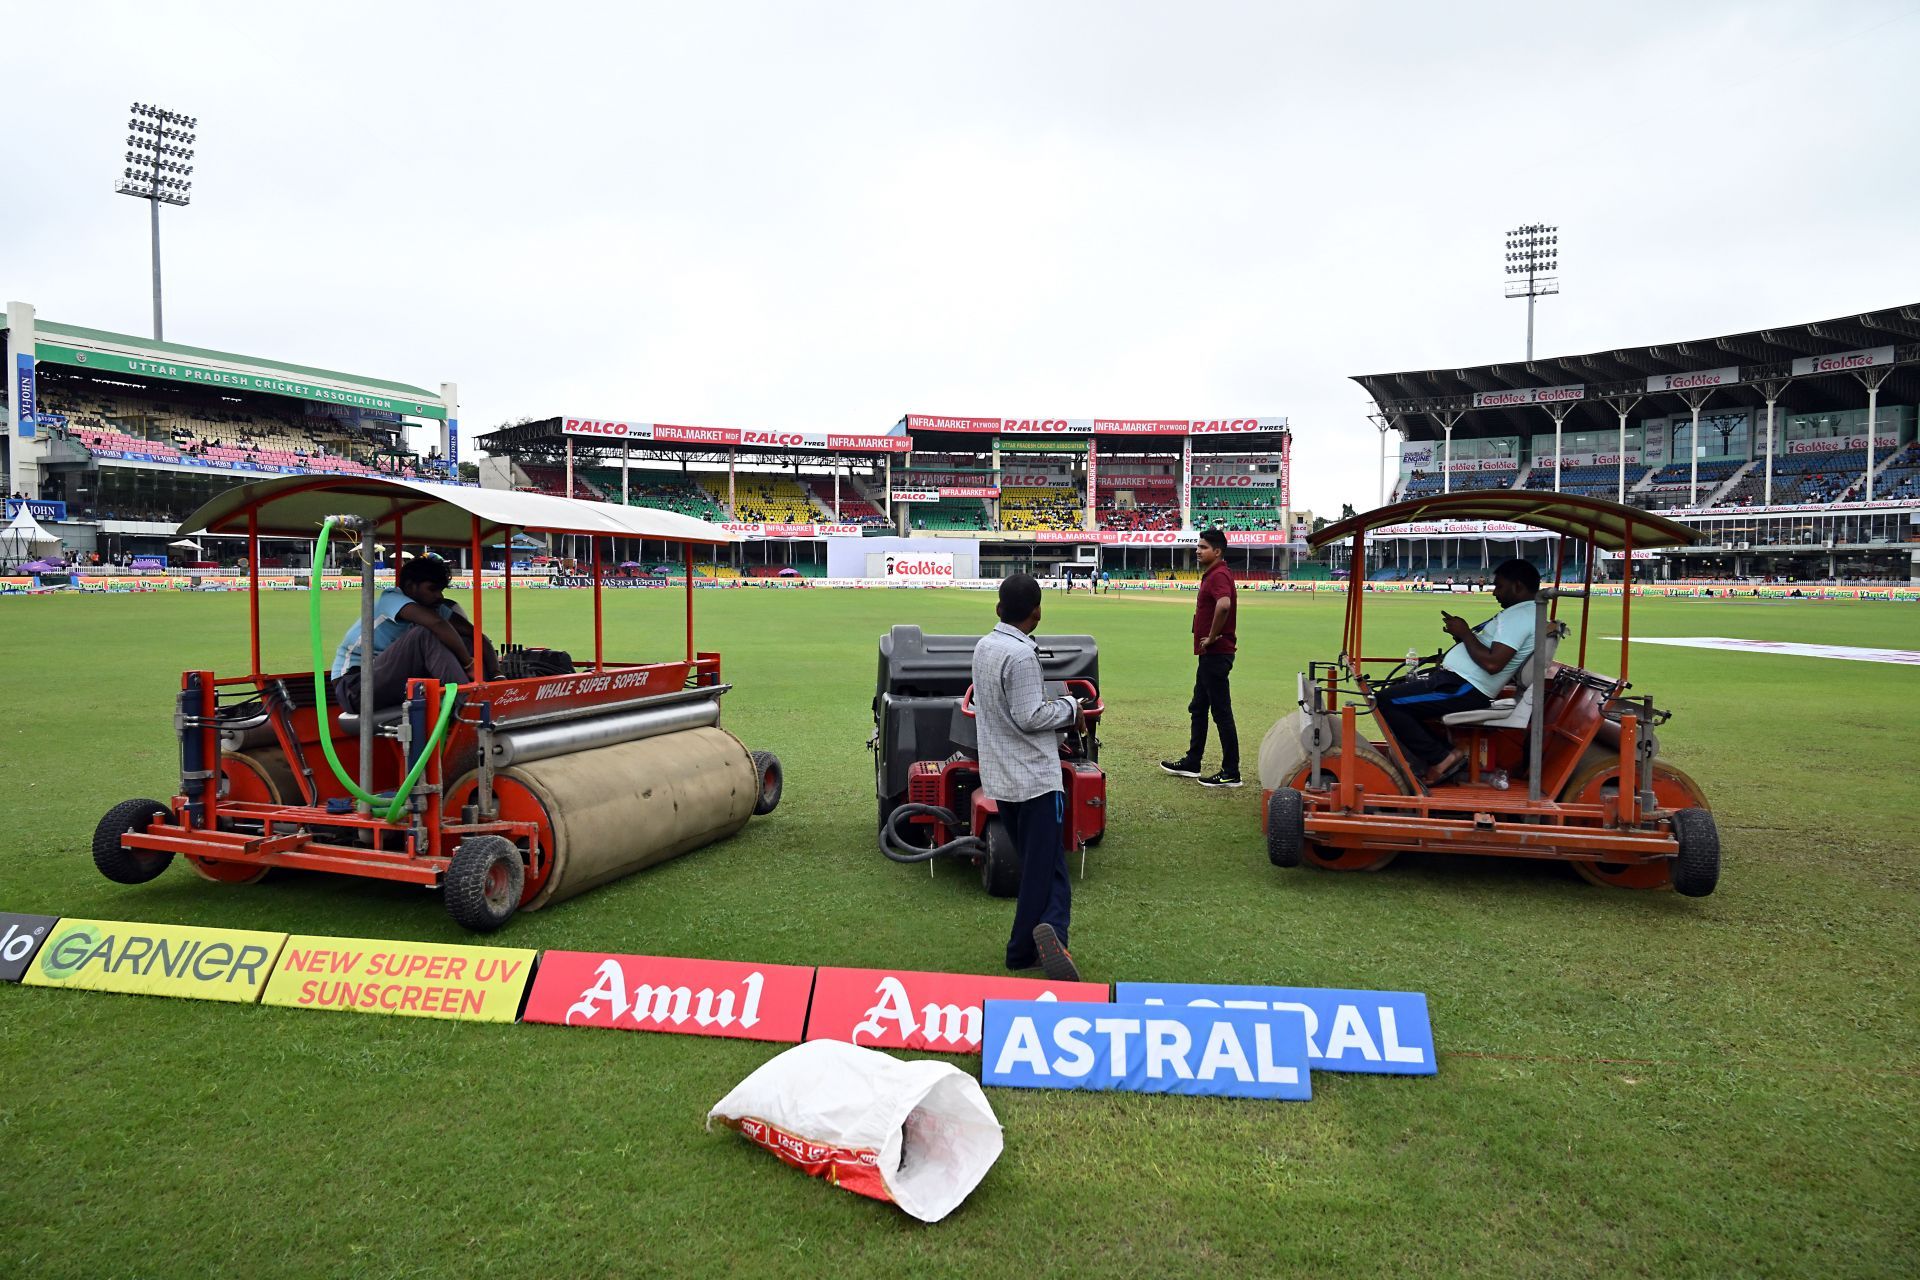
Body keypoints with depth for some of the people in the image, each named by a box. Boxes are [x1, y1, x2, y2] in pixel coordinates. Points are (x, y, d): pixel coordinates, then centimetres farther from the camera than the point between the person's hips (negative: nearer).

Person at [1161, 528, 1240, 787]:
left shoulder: (1219, 575, -17)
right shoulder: (1210, 575, 17)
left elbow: (1224, 605, -37)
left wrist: (1212, 637, -24)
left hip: (1216, 653, -11)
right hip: (1209, 655, 11)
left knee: (1222, 712, -6)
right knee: (1198, 709, 18)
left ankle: (1231, 773, -1)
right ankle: (1191, 763, 28)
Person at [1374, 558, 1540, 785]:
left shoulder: (1518, 616, -16)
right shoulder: (1520, 613, 19)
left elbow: (1492, 663, -27)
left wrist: (1464, 633, -14)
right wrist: (1460, 631, 8)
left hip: (1464, 690, -12)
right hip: (1457, 677, 12)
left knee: (1385, 701, -18)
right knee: (1396, 688, 20)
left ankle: (1440, 757, -12)